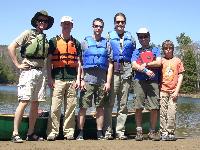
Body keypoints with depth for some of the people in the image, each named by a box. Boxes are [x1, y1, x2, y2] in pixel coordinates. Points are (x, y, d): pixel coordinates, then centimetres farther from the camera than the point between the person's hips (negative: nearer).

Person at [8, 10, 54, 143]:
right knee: (24, 102, -11)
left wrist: (48, 76, 15)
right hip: (29, 71, -6)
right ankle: (15, 133, -7)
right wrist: (18, 65, -8)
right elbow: (11, 47, -5)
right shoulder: (28, 34, 1)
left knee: (35, 104, 6)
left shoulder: (45, 39, 18)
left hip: (41, 72, 6)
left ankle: (31, 133, 14)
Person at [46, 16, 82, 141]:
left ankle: (69, 132, 9)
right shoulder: (53, 41, 9)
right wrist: (50, 78, -3)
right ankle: (52, 132, -1)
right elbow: (49, 61, 6)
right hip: (57, 78, -2)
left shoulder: (76, 43, 16)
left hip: (72, 79, 2)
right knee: (55, 107, -6)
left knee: (71, 107, 3)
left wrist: (78, 79, 4)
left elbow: (78, 62, 14)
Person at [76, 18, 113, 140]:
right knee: (83, 107, -3)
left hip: (102, 81, 2)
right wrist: (81, 79, -5)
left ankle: (100, 133, 13)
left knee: (100, 107, 6)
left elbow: (110, 65, 8)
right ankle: (80, 132, 4)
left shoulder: (106, 44, 11)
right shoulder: (85, 42, 7)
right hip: (88, 79, -2)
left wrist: (108, 82, 0)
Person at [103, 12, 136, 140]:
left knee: (123, 103, 5)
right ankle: (108, 131, 2)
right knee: (109, 102, -4)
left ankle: (120, 131, 10)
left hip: (126, 72, 3)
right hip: (113, 72, -2)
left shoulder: (130, 38, 16)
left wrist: (132, 71, 8)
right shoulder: (109, 37, 9)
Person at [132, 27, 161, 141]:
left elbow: (158, 63, 1)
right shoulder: (136, 52, 19)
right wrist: (146, 71, -11)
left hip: (153, 81, -1)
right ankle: (139, 131, 4)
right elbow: (134, 65, 2)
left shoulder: (155, 50, 18)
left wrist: (145, 64, -1)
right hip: (139, 81, 1)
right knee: (138, 108, -4)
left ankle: (153, 131, 5)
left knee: (154, 108, -5)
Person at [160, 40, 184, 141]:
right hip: (163, 91, 1)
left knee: (172, 113, -6)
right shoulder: (161, 61, 10)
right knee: (162, 113, -2)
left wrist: (177, 91, -3)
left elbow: (180, 76, 6)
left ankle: (170, 133, 2)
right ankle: (163, 133, 4)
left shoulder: (177, 61, 9)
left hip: (173, 91, 0)